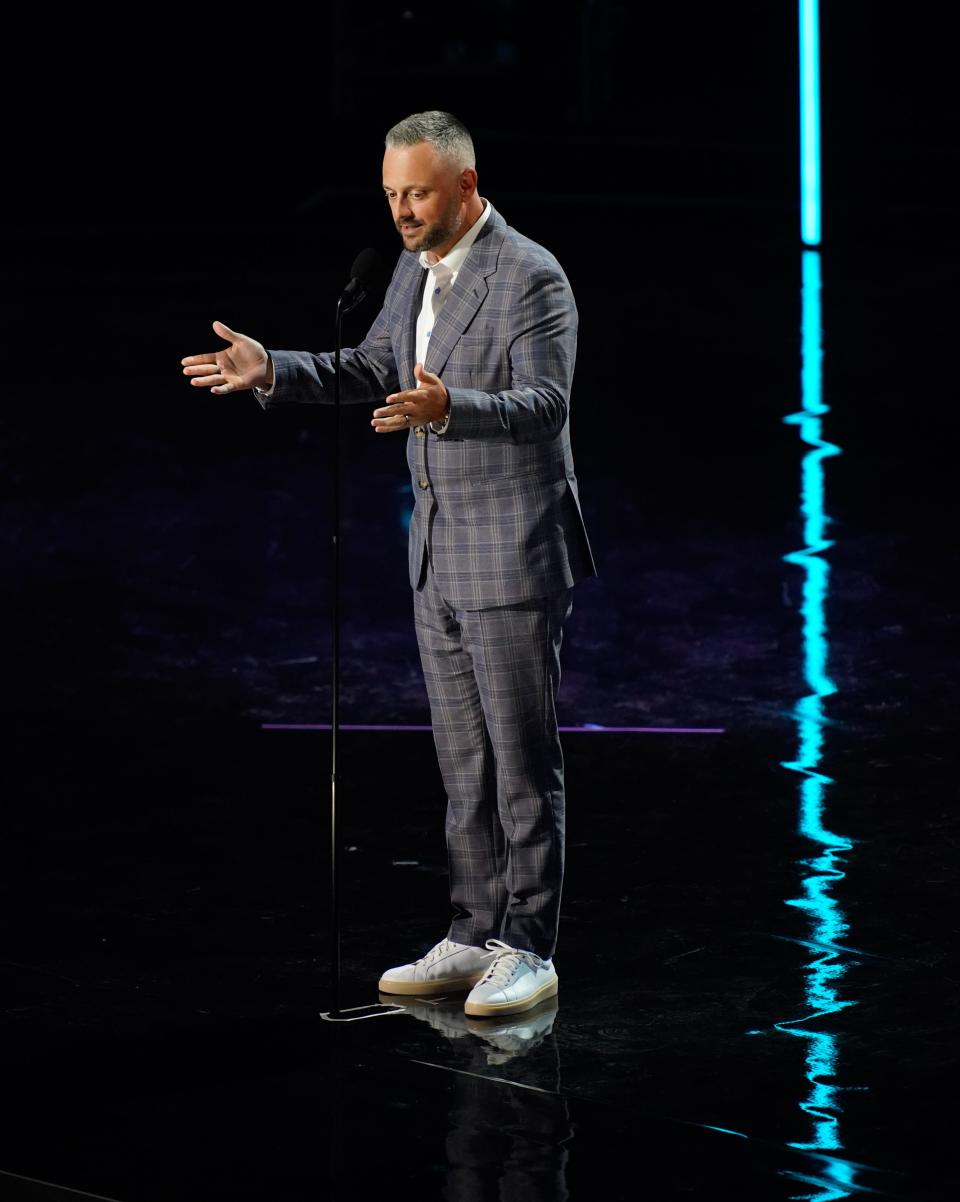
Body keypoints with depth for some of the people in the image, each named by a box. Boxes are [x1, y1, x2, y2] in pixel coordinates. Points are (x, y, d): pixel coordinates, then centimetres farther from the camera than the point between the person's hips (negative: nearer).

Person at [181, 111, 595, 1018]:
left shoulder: (530, 278, -16)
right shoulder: (416, 270, 10)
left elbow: (545, 404, -25)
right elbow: (375, 371, 20)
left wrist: (447, 408, -41)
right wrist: (271, 371, 7)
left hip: (514, 555, -8)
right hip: (439, 558, 9)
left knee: (522, 762, -2)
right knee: (462, 763, 13)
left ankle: (528, 949, 4)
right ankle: (475, 936, 20)